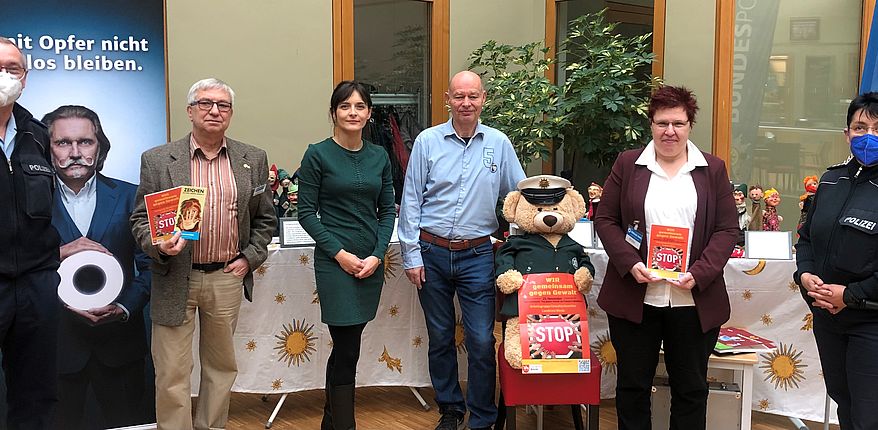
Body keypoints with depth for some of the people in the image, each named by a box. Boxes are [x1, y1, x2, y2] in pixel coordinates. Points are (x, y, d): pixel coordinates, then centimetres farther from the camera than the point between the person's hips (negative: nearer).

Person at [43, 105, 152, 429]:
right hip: (56, 340, 0)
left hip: (119, 338, 1)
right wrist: (58, 253, -20)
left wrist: (126, 308, -13)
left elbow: (149, 265, 0)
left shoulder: (129, 197, 2)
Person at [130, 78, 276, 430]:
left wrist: (250, 257, 1)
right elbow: (140, 219, 1)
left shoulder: (253, 160, 5)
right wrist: (159, 245, -18)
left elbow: (264, 218, 12)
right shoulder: (157, 160, -2)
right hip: (175, 279, -2)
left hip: (227, 278, 3)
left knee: (222, 366, 14)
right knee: (172, 372, 2)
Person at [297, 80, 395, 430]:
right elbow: (306, 213, -6)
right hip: (335, 261, -5)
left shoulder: (379, 156, 8)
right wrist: (340, 254, -13)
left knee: (345, 346, 13)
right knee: (348, 350, -5)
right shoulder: (318, 155, -6)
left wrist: (377, 256, -3)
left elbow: (387, 210, 9)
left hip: (371, 262, 5)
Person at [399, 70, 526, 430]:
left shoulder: (499, 143, 2)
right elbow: (410, 201, 0)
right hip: (432, 252, 0)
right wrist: (411, 255, -3)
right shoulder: (428, 141, -1)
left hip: (477, 255, 0)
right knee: (440, 337, 12)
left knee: (482, 341, -2)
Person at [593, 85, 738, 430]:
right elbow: (606, 220, 3)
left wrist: (699, 273, -12)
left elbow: (728, 229, 2)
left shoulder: (713, 169, 6)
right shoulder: (627, 165, 5)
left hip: (693, 301, 0)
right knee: (632, 386, 10)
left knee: (691, 389, 11)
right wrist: (629, 263, -12)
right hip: (635, 297, 0)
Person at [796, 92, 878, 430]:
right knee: (842, 403, 22)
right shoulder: (832, 180, 7)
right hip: (826, 317, 6)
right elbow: (807, 236, 16)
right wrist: (804, 274, -2)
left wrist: (851, 295, -19)